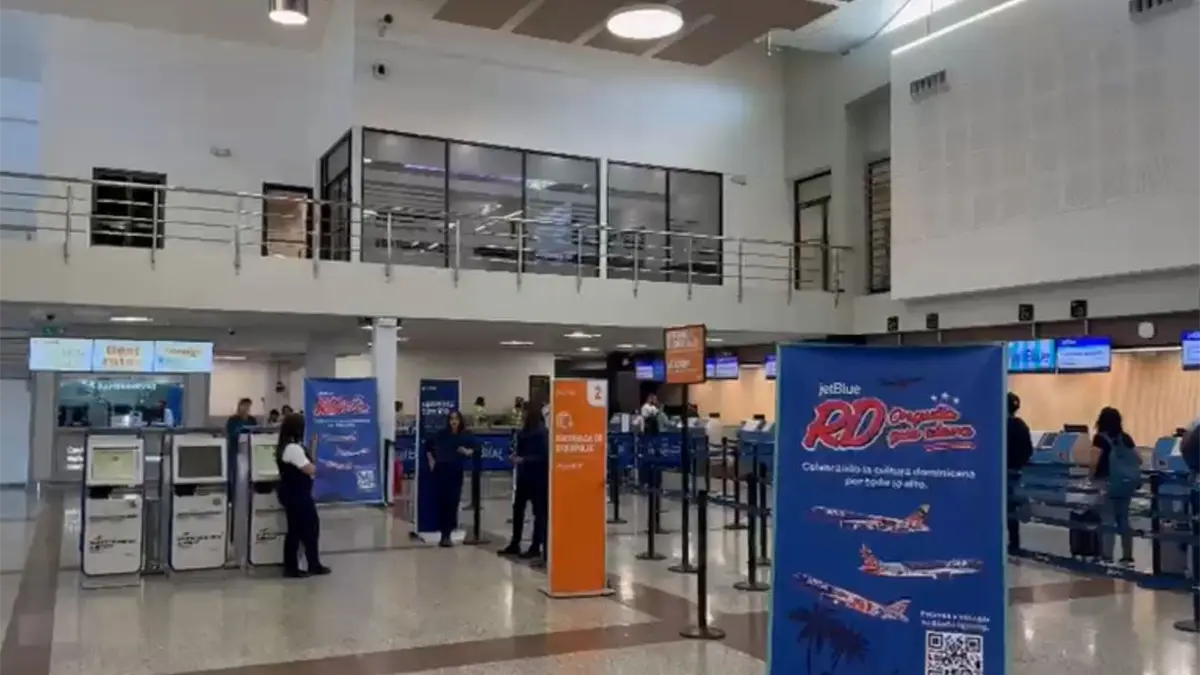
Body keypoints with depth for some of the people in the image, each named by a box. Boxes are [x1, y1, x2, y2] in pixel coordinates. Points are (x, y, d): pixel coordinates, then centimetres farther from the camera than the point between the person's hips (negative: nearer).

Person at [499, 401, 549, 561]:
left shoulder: (542, 432, -13)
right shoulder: (524, 431, 9)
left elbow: (543, 456, -17)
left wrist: (523, 459, -20)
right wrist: (516, 456, -2)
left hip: (538, 476, -8)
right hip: (524, 475, 8)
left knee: (539, 511, 1)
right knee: (517, 508, 10)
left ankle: (536, 547, 7)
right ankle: (514, 544, 19)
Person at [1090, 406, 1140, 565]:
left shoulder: (1100, 438, -8)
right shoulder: (1126, 437, 9)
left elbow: (1095, 461, -17)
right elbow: (1139, 459, 9)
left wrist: (1091, 477, -4)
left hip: (1107, 483, -5)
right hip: (1126, 483, 5)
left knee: (1107, 520, -3)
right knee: (1123, 519, 14)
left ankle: (1107, 557, -6)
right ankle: (1127, 556, 19)